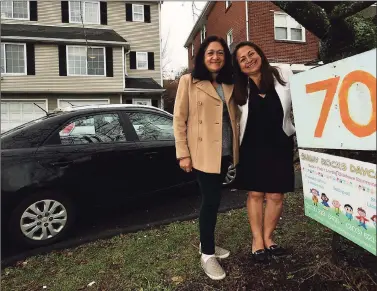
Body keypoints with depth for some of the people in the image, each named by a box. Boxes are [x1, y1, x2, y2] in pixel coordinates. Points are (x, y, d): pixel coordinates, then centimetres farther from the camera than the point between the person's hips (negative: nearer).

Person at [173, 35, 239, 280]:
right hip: (202, 152, -5)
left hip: (225, 152, 6)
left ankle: (207, 242, 34)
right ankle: (207, 254, 16)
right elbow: (179, 120, -6)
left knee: (214, 199, 15)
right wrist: (183, 153, -10)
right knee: (211, 200, -2)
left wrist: (236, 146, 7)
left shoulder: (229, 84, 13)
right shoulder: (189, 81, -4)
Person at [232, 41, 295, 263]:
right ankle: (257, 239, 23)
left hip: (279, 146, 0)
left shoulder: (284, 75, -4)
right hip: (252, 148, 0)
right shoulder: (240, 89, 0)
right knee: (255, 194, 7)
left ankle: (268, 237, 27)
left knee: (276, 196, 6)